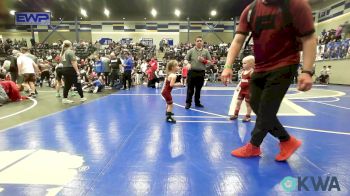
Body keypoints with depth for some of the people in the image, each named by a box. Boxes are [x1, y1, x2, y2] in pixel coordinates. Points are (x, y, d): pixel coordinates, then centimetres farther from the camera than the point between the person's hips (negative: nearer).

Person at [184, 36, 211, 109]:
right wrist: (188, 63, -22)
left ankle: (197, 102, 25)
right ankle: (188, 103, 12)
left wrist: (204, 60, -11)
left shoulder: (206, 51, 7)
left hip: (201, 73, 2)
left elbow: (210, 62, 8)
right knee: (190, 89, 1)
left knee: (198, 89, 12)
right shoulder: (191, 50, 2)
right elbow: (185, 59, 0)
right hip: (192, 72, -2)